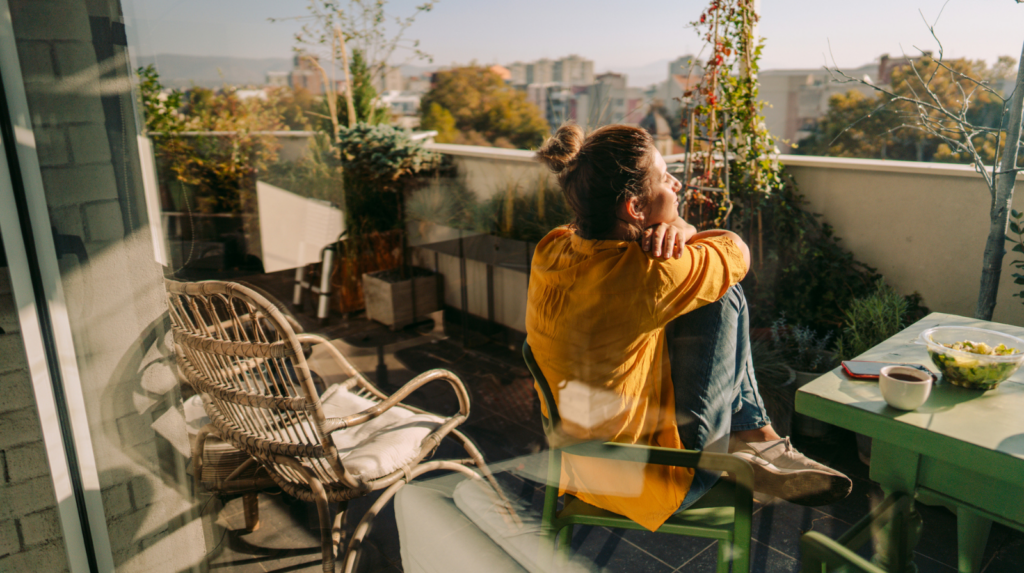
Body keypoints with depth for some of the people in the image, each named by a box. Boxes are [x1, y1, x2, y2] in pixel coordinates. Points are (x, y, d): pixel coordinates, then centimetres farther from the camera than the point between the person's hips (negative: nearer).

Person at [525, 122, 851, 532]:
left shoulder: (551, 249, -8)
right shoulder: (645, 275, -32)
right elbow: (735, 251, -10)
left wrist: (674, 230, -14)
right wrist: (680, 234, 4)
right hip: (649, 485, -7)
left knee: (714, 284, 10)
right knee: (722, 296, -5)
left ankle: (752, 436, 19)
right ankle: (756, 439, 17)